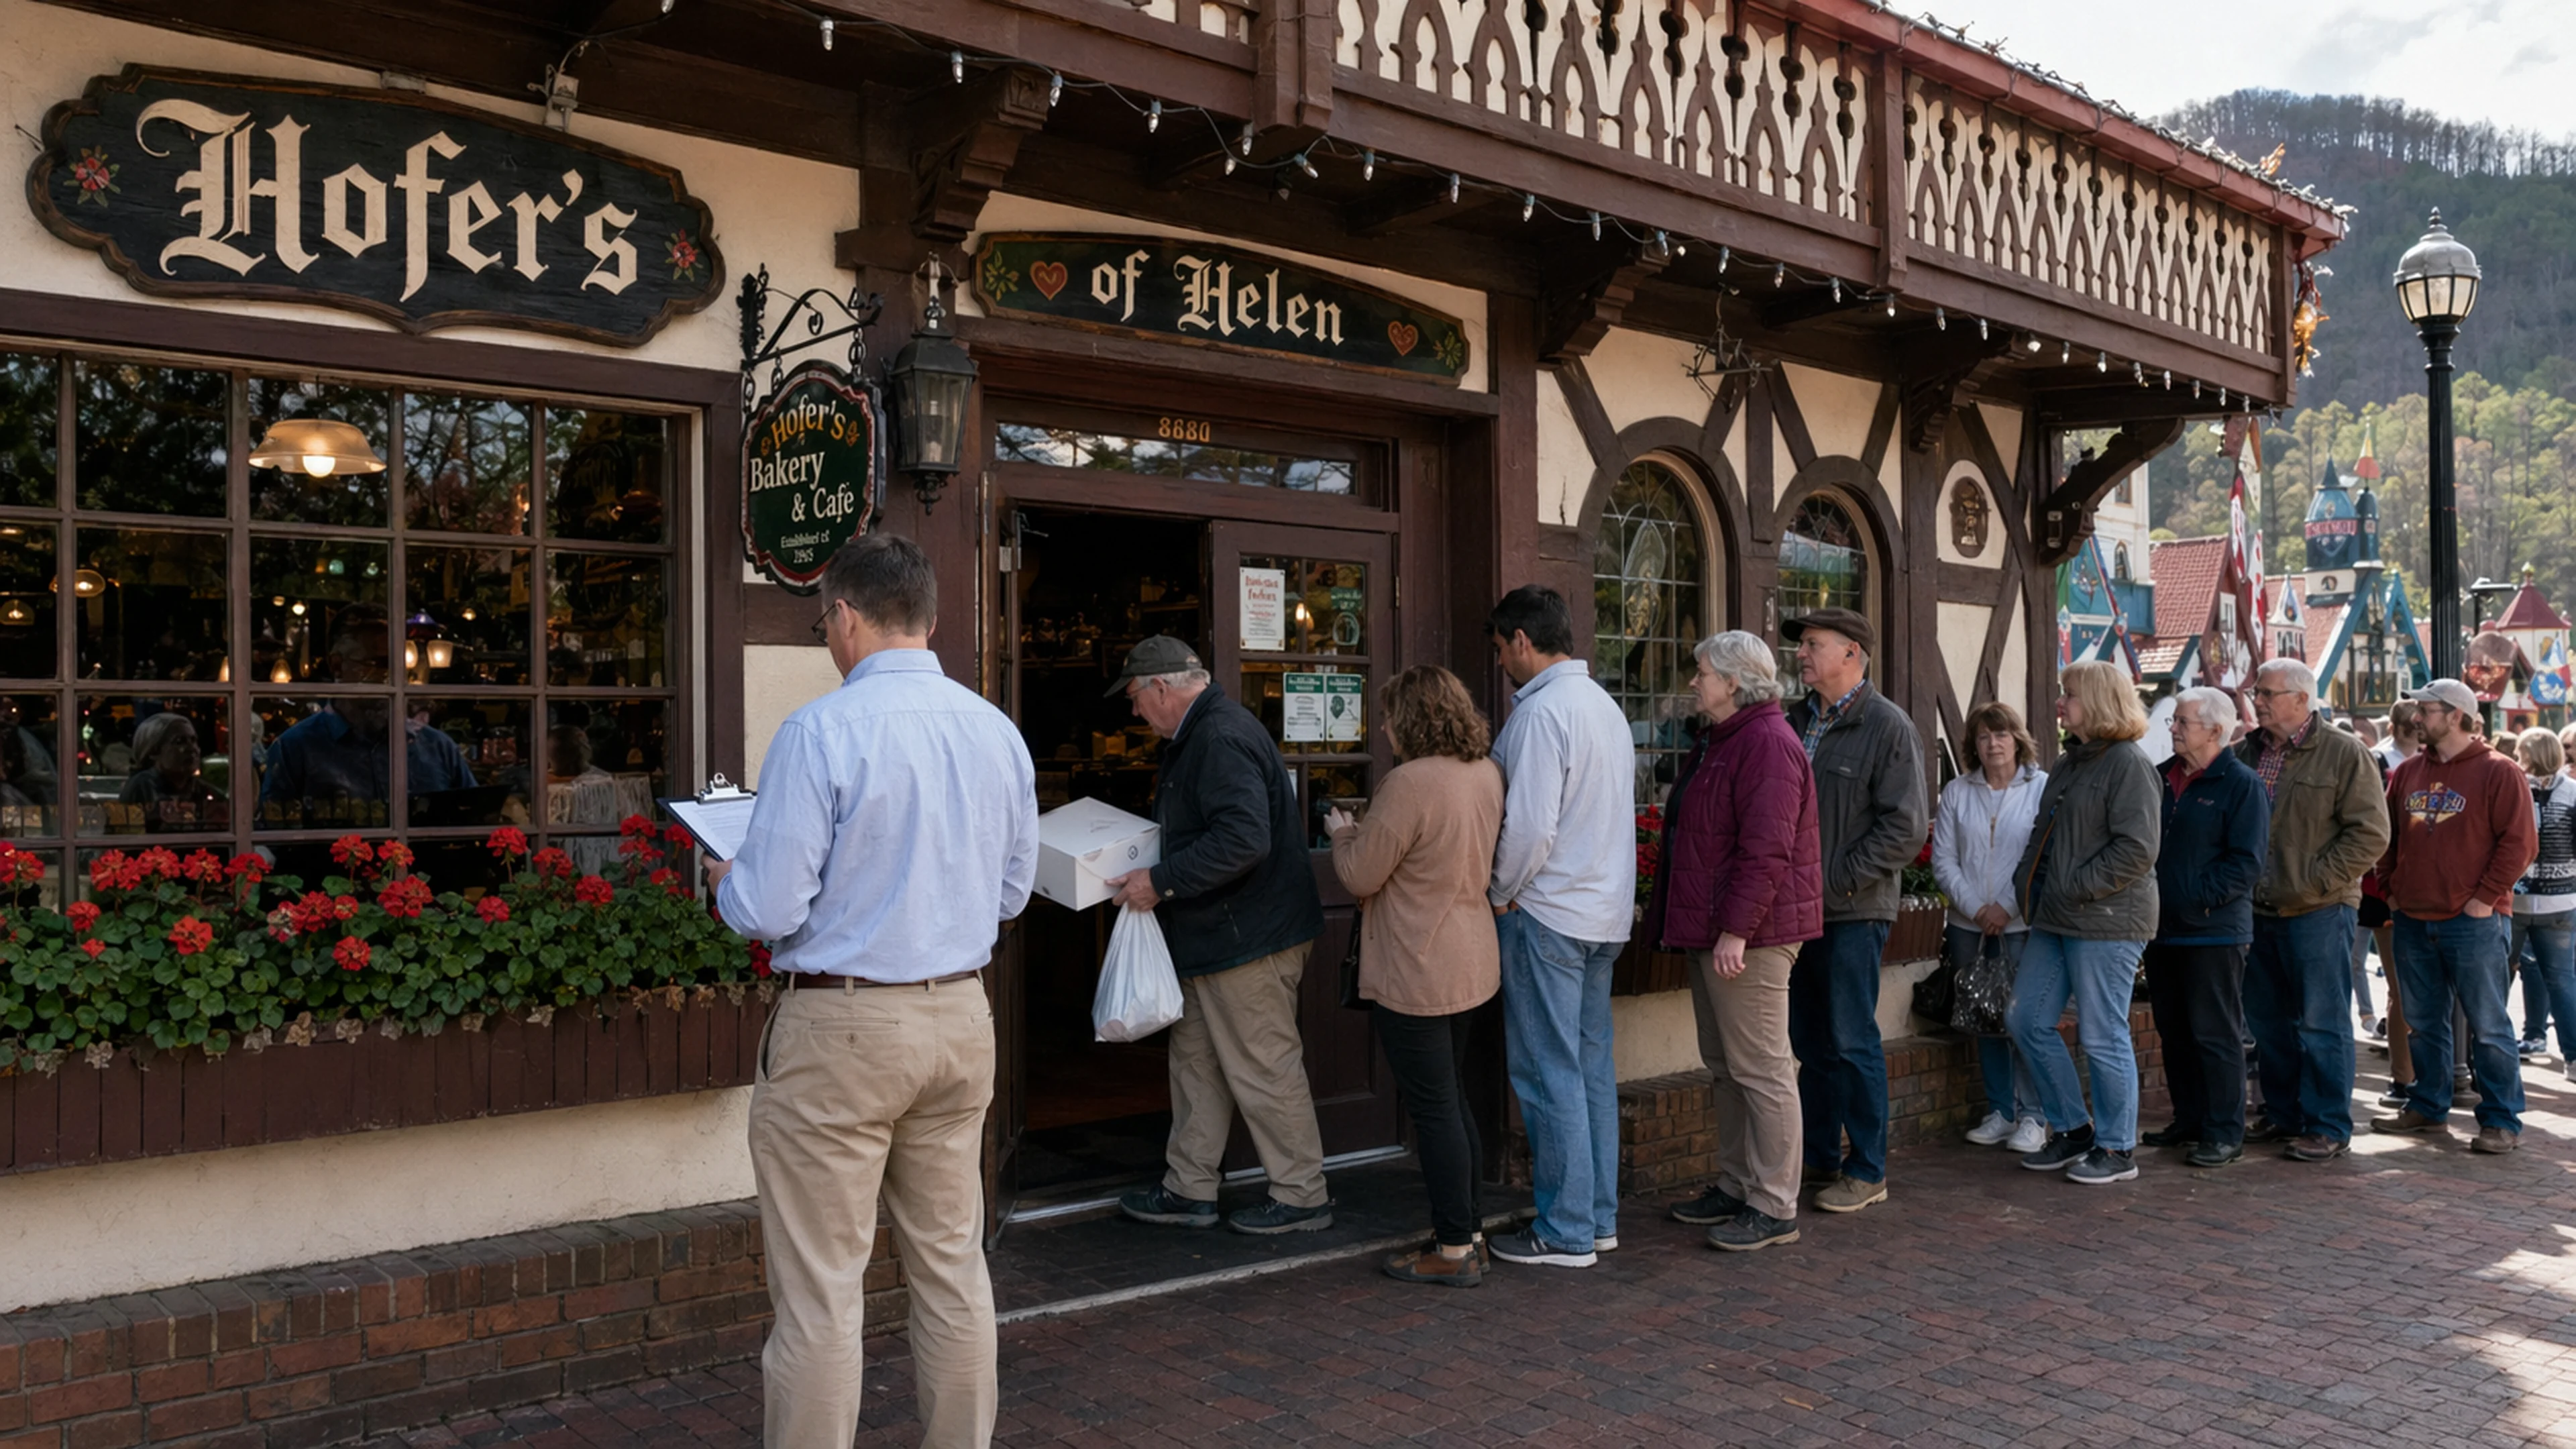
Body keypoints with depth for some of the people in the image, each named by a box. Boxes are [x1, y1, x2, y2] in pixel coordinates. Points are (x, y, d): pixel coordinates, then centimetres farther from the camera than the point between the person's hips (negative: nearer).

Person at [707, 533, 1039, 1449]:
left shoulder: (822, 732, -15)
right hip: (961, 1017, 6)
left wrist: (728, 881, 6)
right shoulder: (997, 731, 4)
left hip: (841, 1028, -6)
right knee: (952, 1263, 17)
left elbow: (768, 911, -15)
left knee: (819, 1291, 3)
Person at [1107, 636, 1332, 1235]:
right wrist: (1159, 877, 15)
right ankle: (1189, 1190, 25)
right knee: (1196, 1059, 16)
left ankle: (1302, 1197, 12)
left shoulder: (1221, 740, -20)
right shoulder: (1204, 733, 15)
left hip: (1248, 936, -11)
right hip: (1218, 934, 11)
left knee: (1263, 1070, -1)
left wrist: (1163, 882, -25)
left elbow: (1243, 838, -31)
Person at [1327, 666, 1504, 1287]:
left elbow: (1361, 877, -15)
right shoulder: (1486, 773, 4)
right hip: (1471, 963, 9)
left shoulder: (1410, 783, -22)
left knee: (1433, 1108, 1)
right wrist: (1369, 832, 18)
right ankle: (1468, 1228, 29)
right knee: (1453, 1099, 20)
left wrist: (1343, 834, 5)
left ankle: (1453, 1252, 9)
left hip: (1416, 973, -9)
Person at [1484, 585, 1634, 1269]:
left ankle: (1565, 1232, 4)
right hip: (1603, 913, 9)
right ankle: (1600, 1217, 21)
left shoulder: (1543, 711, -16)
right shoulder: (1605, 705, 13)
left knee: (1548, 1074, -2)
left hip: (1548, 914, -9)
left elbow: (1530, 826, -22)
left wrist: (1499, 894, -6)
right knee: (1592, 1067, 14)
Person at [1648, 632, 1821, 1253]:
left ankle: (1774, 1208, 2)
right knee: (1725, 1064, 16)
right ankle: (1737, 1185, 26)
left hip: (1749, 935, -11)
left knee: (1761, 1067, -5)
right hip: (1712, 929, 11)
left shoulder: (1767, 744, -17)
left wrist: (1735, 931, -25)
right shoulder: (1720, 741, 18)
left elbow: (1766, 850, -23)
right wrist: (1676, 918, 23)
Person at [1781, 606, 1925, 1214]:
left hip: (1853, 912, -7)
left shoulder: (1888, 727, -7)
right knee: (1810, 1042, 12)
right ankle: (1820, 1158, 23)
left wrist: (1839, 879, -15)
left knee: (1851, 1042, -2)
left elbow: (1904, 829, -12)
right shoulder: (1797, 722, 13)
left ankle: (1868, 1171, 9)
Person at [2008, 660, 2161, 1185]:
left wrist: (2077, 887, -18)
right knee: (2030, 1022, 10)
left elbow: (2137, 849, -19)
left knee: (2103, 1037, -1)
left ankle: (2117, 1147, 13)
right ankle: (2072, 1128, 23)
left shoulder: (2128, 764, -12)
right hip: (2056, 920, 9)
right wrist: (2028, 881, 9)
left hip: (2106, 921, -9)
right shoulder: (2068, 763, 16)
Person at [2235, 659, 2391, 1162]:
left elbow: (2371, 833, -11)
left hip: (2318, 912, -6)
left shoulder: (2344, 753, -6)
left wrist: (2314, 883, -15)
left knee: (2321, 1023, -1)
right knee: (2267, 1022, 13)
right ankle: (2282, 1115, 25)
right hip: (2258, 910, 6)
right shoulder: (2246, 753, 9)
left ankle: (2329, 1128, 8)